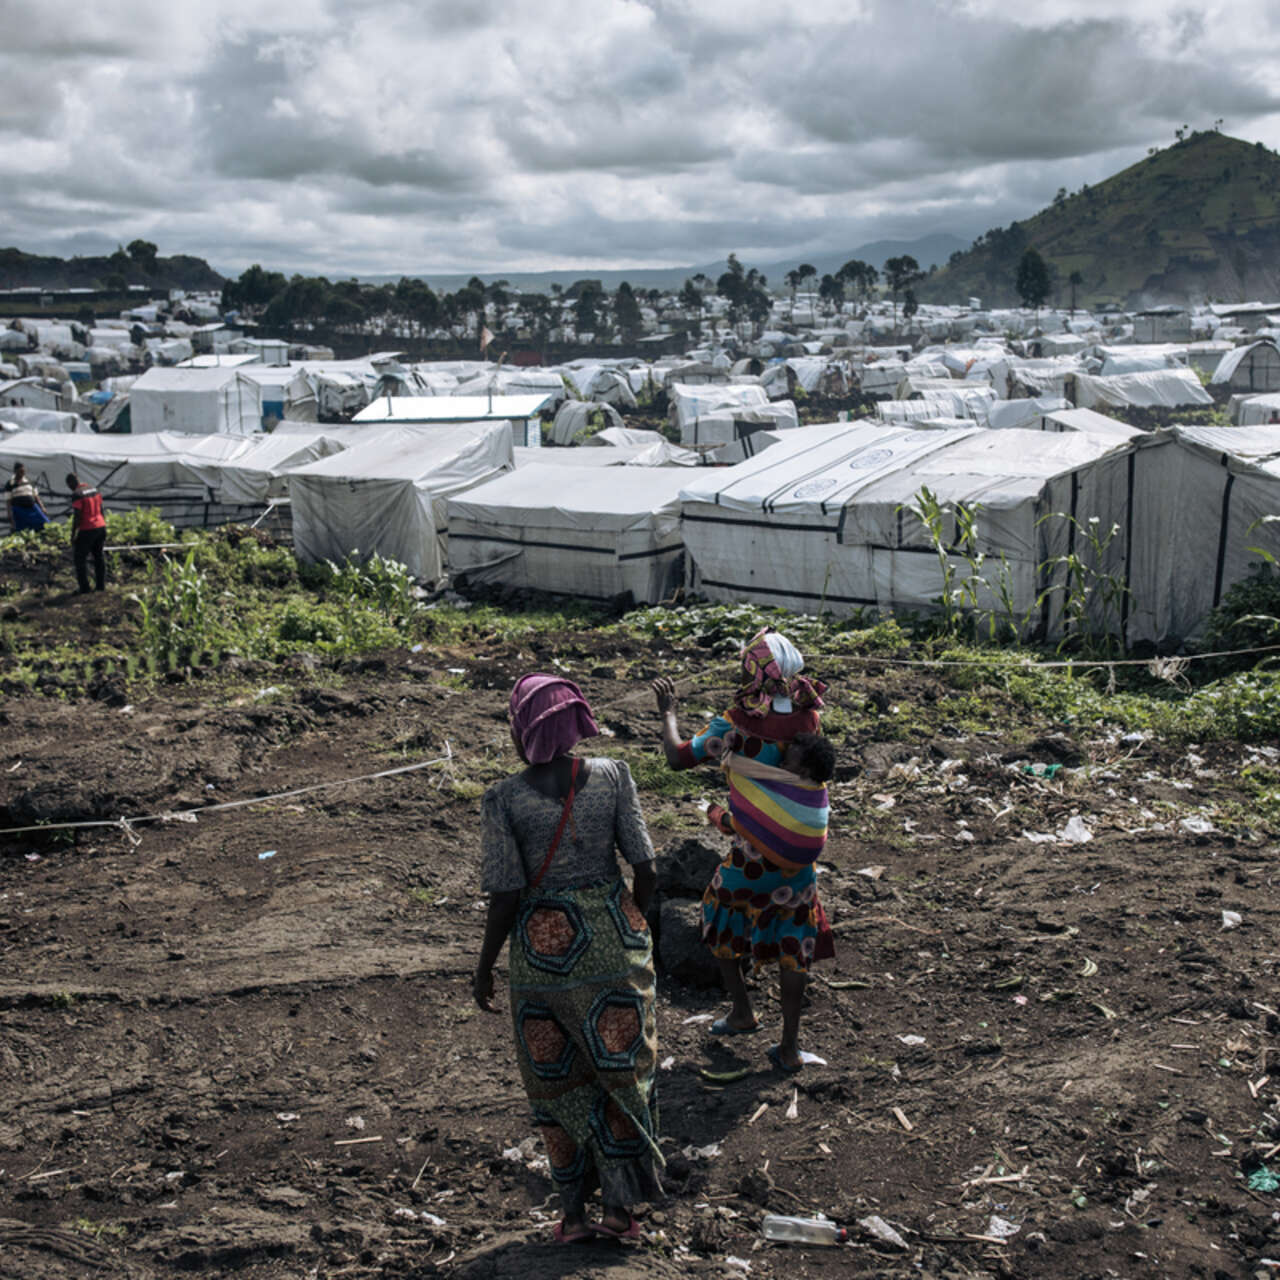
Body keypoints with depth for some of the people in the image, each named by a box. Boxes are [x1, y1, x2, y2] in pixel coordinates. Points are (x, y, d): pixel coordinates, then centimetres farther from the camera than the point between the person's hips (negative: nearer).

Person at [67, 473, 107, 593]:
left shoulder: (76, 495, -14)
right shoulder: (94, 489, 10)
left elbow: (77, 517, -17)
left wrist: (73, 535, -11)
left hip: (87, 530, -7)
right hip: (100, 527, 7)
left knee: (80, 558, 3)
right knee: (99, 556, 16)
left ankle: (84, 589, 2)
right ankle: (101, 585, 19)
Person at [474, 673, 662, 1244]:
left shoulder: (503, 800, -14)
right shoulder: (612, 776, -8)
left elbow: (505, 897, -13)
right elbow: (645, 868, -6)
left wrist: (483, 967, 1)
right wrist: (634, 924, 11)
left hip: (542, 946, -1)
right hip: (614, 938, 2)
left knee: (555, 1081, 16)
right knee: (623, 1073, 16)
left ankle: (573, 1213, 26)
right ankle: (620, 1208, 23)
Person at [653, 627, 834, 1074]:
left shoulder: (738, 724, -15)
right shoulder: (808, 714, -1)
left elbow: (678, 757, -13)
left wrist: (668, 712, 2)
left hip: (752, 856, -4)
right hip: (801, 858, 4)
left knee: (719, 924, 23)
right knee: (792, 943, 13)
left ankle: (742, 1011, 30)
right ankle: (790, 1047, 15)